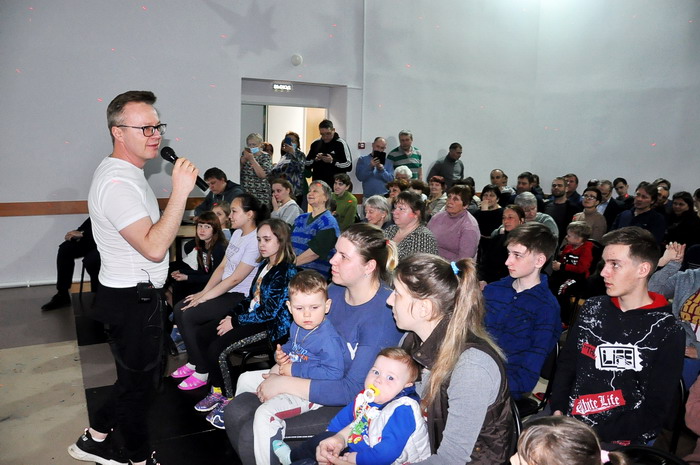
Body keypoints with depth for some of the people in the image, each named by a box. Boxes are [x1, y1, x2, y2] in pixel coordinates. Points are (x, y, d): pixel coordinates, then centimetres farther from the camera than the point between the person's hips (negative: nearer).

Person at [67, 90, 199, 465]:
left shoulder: (127, 173, 10)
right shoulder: (117, 183, -24)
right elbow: (153, 247, -32)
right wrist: (180, 191, -33)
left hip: (136, 294, 10)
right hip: (132, 300, -10)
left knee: (136, 376, 23)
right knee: (136, 381, 9)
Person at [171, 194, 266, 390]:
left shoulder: (256, 241, -20)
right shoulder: (237, 233, 9)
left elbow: (235, 279, -21)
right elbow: (222, 266, 10)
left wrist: (205, 297, -16)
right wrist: (203, 291, 1)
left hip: (241, 297, -9)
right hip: (225, 291, 9)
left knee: (190, 315, -17)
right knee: (179, 309, 0)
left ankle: (202, 372, -2)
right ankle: (194, 361, 14)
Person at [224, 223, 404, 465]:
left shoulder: (383, 314, -25)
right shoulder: (335, 291, 1)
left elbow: (354, 390, -26)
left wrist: (285, 384, -22)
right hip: (317, 386, 8)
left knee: (253, 436, -17)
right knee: (236, 411, -1)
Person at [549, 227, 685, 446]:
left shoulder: (666, 332, -7)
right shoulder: (592, 309, 6)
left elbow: (655, 411, -8)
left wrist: (594, 434, -15)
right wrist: (558, 410, -2)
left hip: (617, 440, -4)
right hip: (569, 422, 4)